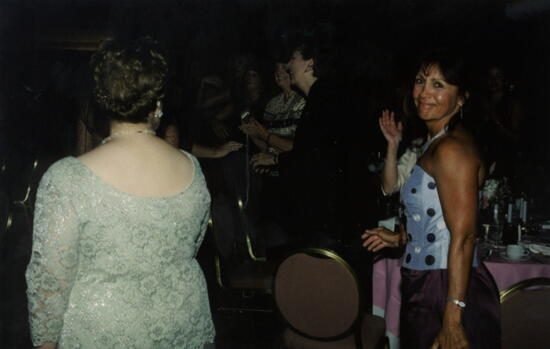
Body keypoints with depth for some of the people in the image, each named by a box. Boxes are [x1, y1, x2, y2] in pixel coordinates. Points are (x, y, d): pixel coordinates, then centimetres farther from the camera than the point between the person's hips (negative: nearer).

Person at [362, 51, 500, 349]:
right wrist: (402, 238, 19)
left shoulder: (452, 149, -18)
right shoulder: (435, 145, 13)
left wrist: (452, 320, -24)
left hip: (448, 293, -9)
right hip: (424, 289, 10)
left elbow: (463, 237, -23)